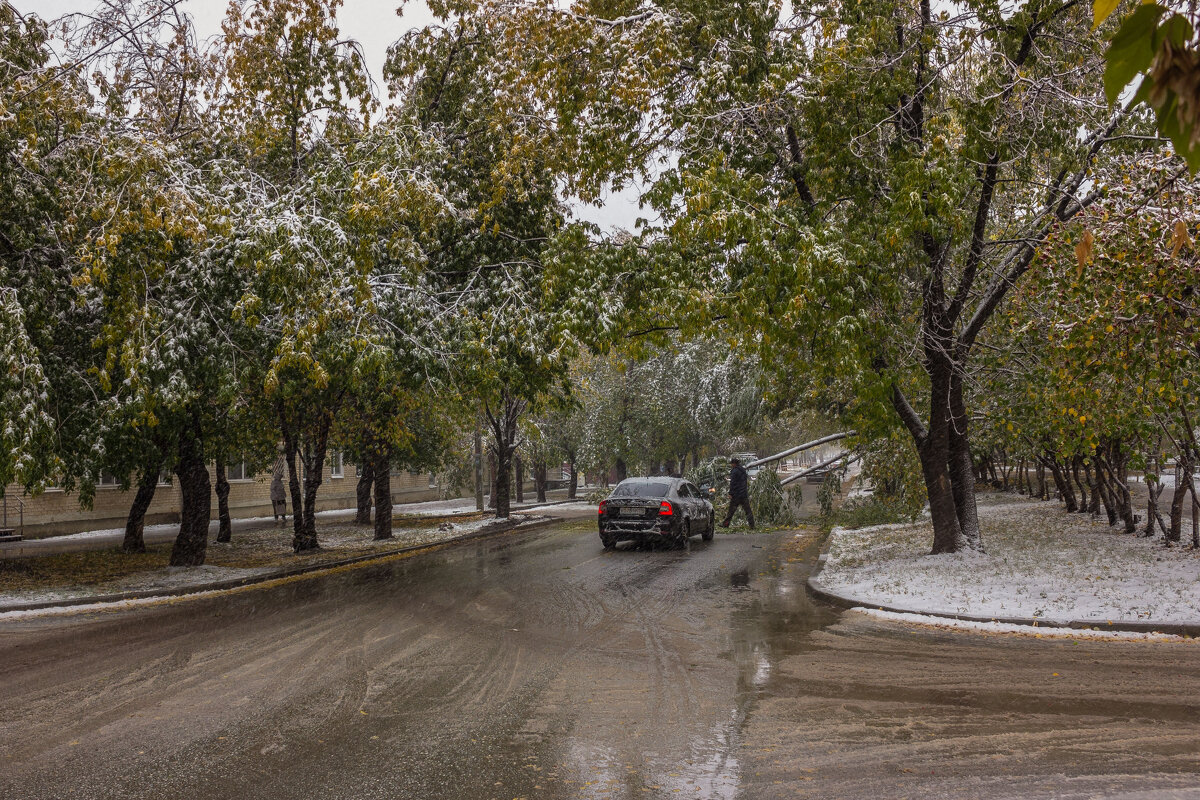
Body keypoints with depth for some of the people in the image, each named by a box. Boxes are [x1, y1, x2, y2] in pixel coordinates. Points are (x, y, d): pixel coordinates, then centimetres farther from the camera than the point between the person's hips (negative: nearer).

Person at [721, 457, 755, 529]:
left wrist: (730, 493, -14)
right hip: (744, 494, 6)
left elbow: (732, 483, -15)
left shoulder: (735, 471, -11)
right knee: (748, 510, 4)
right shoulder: (744, 471, 14)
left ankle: (725, 524, 9)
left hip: (736, 494, -6)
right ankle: (752, 526, 0)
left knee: (731, 510, 2)